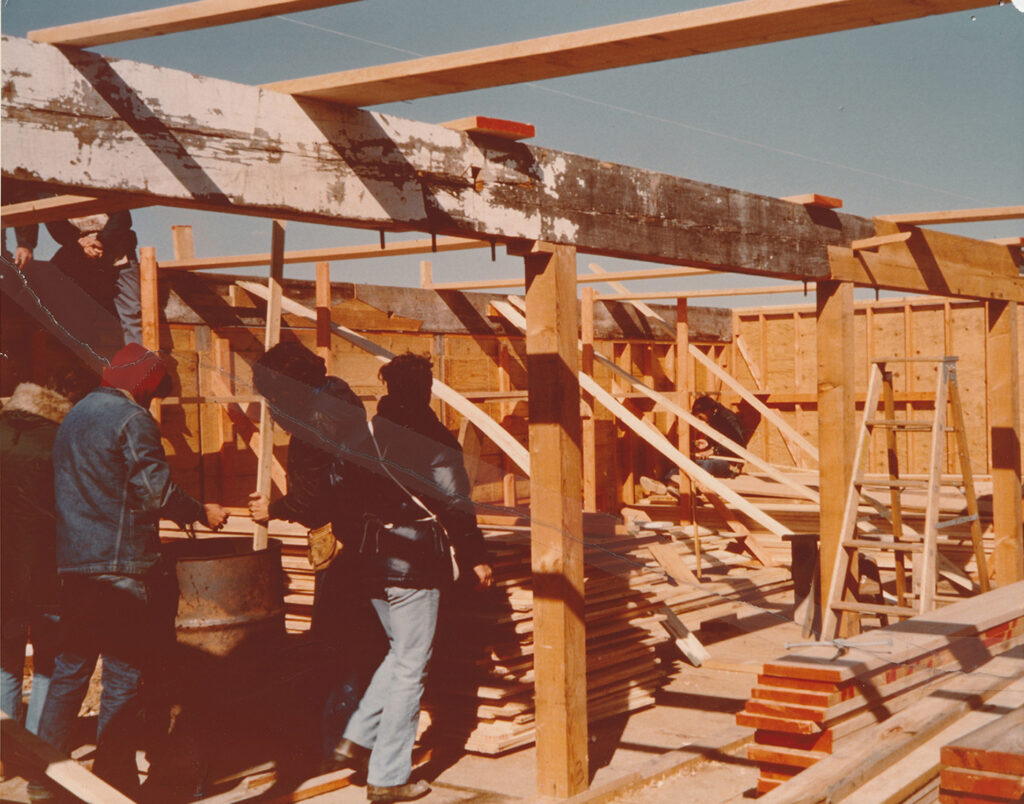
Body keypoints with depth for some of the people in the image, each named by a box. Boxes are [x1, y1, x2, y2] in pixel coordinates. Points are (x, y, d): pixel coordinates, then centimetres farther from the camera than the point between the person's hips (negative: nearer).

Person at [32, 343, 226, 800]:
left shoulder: (73, 417, 17)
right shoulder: (131, 418, -9)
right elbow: (157, 491, -15)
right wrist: (201, 513, -1)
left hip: (71, 564, 8)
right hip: (119, 566, -8)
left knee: (70, 668, 14)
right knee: (123, 676, -1)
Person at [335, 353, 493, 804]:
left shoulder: (369, 432, 5)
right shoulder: (434, 439, -11)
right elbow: (455, 505, -12)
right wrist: (476, 559, -4)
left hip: (373, 560, 7)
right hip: (414, 563, -7)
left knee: (400, 654, 23)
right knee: (410, 668, 1)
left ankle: (358, 737, 15)